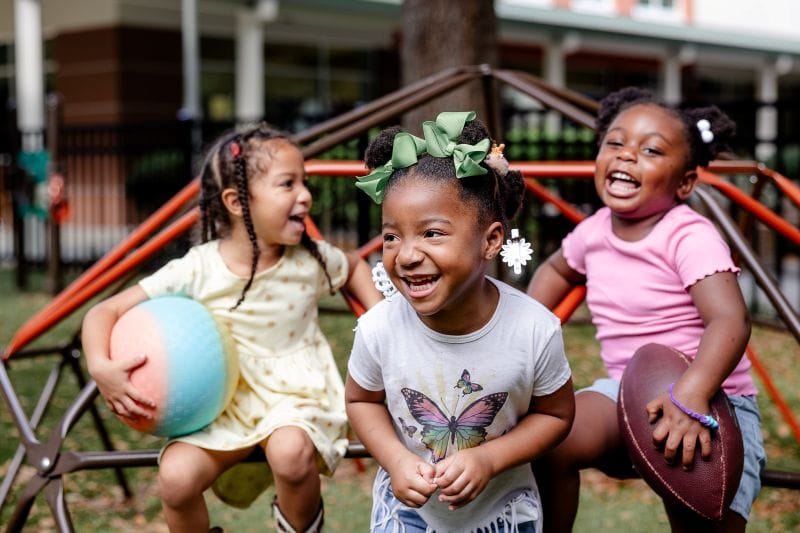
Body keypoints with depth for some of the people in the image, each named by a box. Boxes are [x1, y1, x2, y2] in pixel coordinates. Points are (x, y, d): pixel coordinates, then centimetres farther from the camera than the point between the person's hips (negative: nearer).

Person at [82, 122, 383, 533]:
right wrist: (100, 366, -30)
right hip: (224, 407, 0)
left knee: (291, 452, -34)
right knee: (176, 477, -26)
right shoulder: (197, 271, -13)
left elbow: (355, 267, 19)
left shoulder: (311, 260, -6)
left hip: (296, 398, 0)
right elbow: (105, 312, -11)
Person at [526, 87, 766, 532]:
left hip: (711, 399, -5)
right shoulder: (594, 231, 3)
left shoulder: (691, 237, -18)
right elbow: (555, 270, 26)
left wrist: (691, 395, -48)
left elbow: (730, 320, -33)